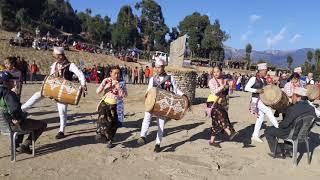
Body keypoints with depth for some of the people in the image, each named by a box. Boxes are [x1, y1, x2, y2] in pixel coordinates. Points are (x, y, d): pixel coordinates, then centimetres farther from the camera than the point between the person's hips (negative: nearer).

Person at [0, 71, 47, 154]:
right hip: (16, 124, -9)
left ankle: (16, 144, 31)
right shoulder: (9, 94, -25)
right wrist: (17, 119, -22)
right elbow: (15, 109, -40)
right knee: (43, 124, 5)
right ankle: (24, 146, 5)